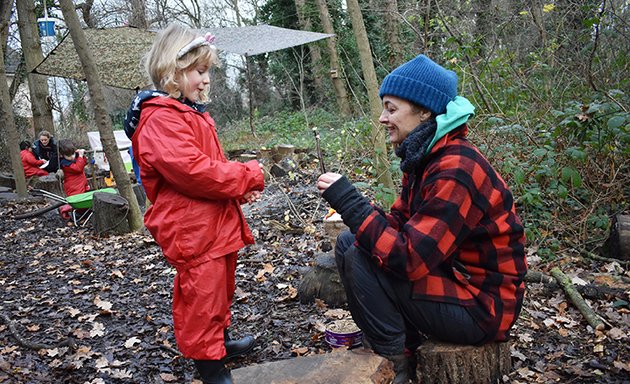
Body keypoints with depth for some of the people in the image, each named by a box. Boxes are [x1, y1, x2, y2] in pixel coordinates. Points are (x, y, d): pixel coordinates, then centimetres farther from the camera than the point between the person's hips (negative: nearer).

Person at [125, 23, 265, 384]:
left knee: (221, 288, 24)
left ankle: (222, 341, 43)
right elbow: (192, 170, -28)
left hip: (216, 221, 11)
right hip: (192, 229, -10)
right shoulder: (160, 118, -18)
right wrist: (249, 176, -19)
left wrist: (241, 182, 2)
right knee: (202, 296, 1)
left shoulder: (193, 113, 16)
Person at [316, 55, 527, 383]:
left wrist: (348, 200, -26)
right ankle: (406, 345, 10)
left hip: (481, 306, -9)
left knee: (359, 260, -20)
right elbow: (400, 222, 6)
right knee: (349, 243, 6)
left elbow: (409, 260, -30)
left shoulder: (455, 171, -27)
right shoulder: (423, 157, 2)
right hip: (450, 275, 9)